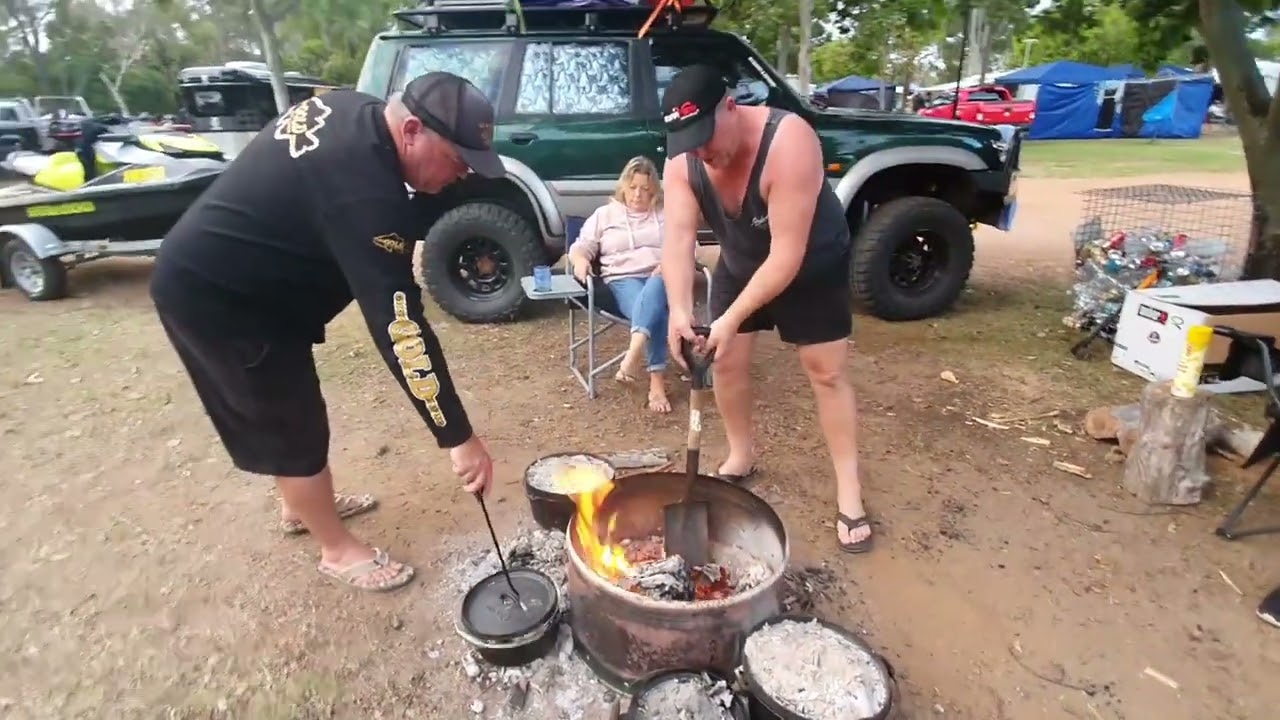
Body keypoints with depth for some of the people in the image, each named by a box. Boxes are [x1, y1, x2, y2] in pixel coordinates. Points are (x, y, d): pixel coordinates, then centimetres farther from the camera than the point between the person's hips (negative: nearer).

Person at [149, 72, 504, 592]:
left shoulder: (353, 112, -4)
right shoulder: (365, 194, -33)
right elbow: (400, 327, -35)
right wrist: (457, 437, -31)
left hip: (206, 270, 10)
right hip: (213, 296, -10)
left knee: (286, 415, 22)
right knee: (294, 429, 3)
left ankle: (302, 506, 44)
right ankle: (338, 551, 22)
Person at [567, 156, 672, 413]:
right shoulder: (605, 214, 20)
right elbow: (581, 246, 14)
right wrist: (581, 261, -11)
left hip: (662, 278, 1)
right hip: (623, 280, -1)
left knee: (655, 290, -41)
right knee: (655, 310, -37)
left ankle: (633, 354, -56)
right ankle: (656, 383, -44)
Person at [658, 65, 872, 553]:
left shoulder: (789, 144, -36)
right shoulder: (682, 161, -19)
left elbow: (787, 254, -38)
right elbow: (678, 238, -27)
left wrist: (732, 319, -41)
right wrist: (679, 310, -42)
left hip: (813, 265, -5)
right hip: (740, 263, 5)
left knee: (826, 370, -4)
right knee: (726, 361, 5)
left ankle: (848, 491, 6)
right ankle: (741, 457, 27)